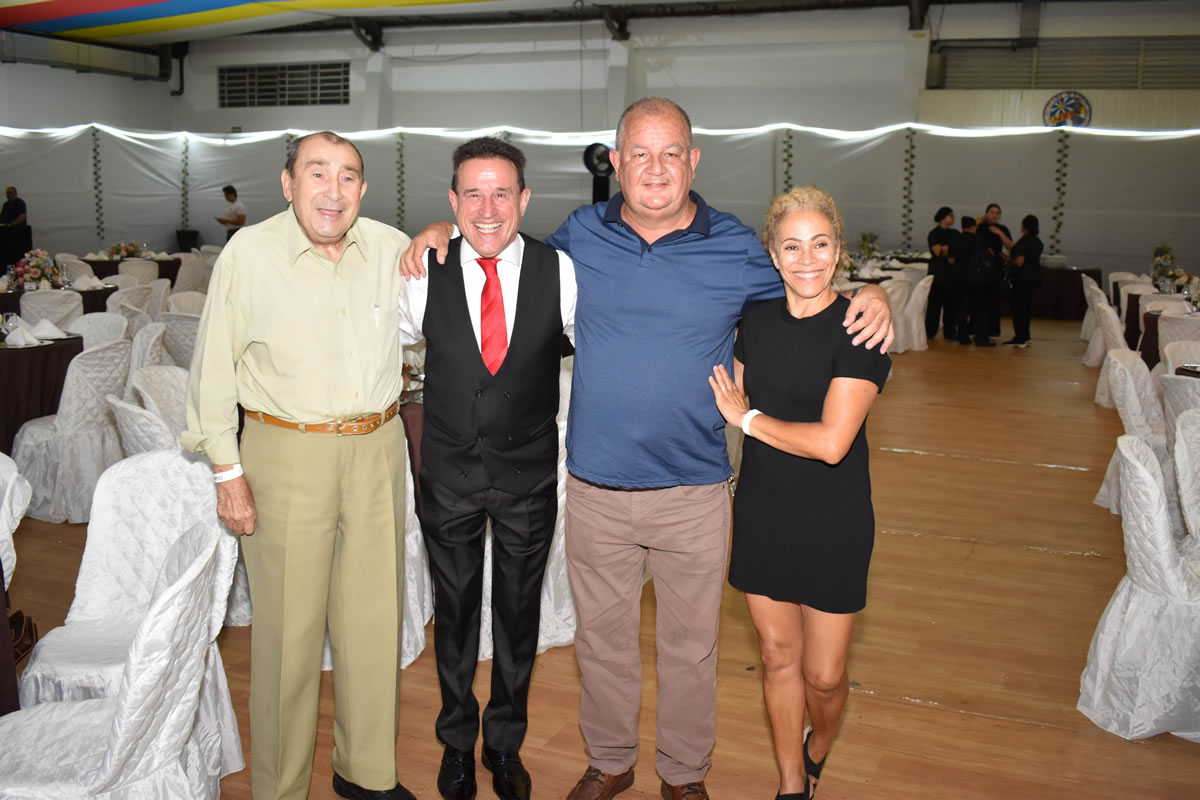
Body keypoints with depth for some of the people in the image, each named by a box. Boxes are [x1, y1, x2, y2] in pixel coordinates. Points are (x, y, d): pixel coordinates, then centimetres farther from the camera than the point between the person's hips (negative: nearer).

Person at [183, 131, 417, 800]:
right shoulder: (249, 254, -7)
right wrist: (228, 472, -3)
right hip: (286, 452, -3)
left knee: (376, 618, 11)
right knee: (290, 626, 3)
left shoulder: (391, 248, 2)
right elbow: (215, 370, -2)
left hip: (378, 450, 3)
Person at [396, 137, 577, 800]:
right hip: (449, 472, 0)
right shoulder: (425, 276, -8)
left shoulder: (561, 272, -9)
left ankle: (506, 742, 37)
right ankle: (457, 740, 38)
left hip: (530, 473, 0)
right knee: (454, 610, 15)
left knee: (519, 613, 15)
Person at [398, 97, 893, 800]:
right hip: (596, 488, 2)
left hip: (694, 492, -1)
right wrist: (446, 231, 7)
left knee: (690, 645, 13)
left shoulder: (736, 247, -3)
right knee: (601, 636, 16)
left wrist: (869, 296, -10)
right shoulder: (581, 234, 1)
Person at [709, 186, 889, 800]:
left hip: (832, 522, -4)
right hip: (761, 512, 4)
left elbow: (830, 442, -23)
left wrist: (748, 418, -13)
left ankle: (818, 749, 40)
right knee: (778, 655, 15)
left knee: (823, 674, 5)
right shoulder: (757, 319, 2)